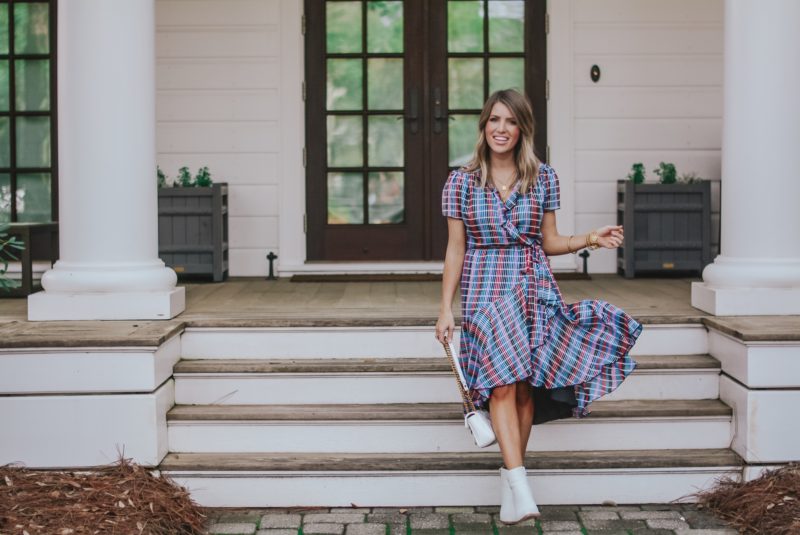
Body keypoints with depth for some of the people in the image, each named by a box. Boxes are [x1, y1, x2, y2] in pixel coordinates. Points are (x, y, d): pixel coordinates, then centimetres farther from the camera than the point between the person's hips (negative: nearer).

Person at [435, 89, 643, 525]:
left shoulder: (544, 179, 8)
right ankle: (519, 486, -26)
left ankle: (508, 480, 9)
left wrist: (589, 239, -3)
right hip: (485, 292, -2)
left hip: (535, 292, 2)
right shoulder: (461, 182, 4)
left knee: (526, 389, -4)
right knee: (502, 382, -19)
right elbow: (455, 249, 6)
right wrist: (445, 309, 2)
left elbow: (548, 242, 14)